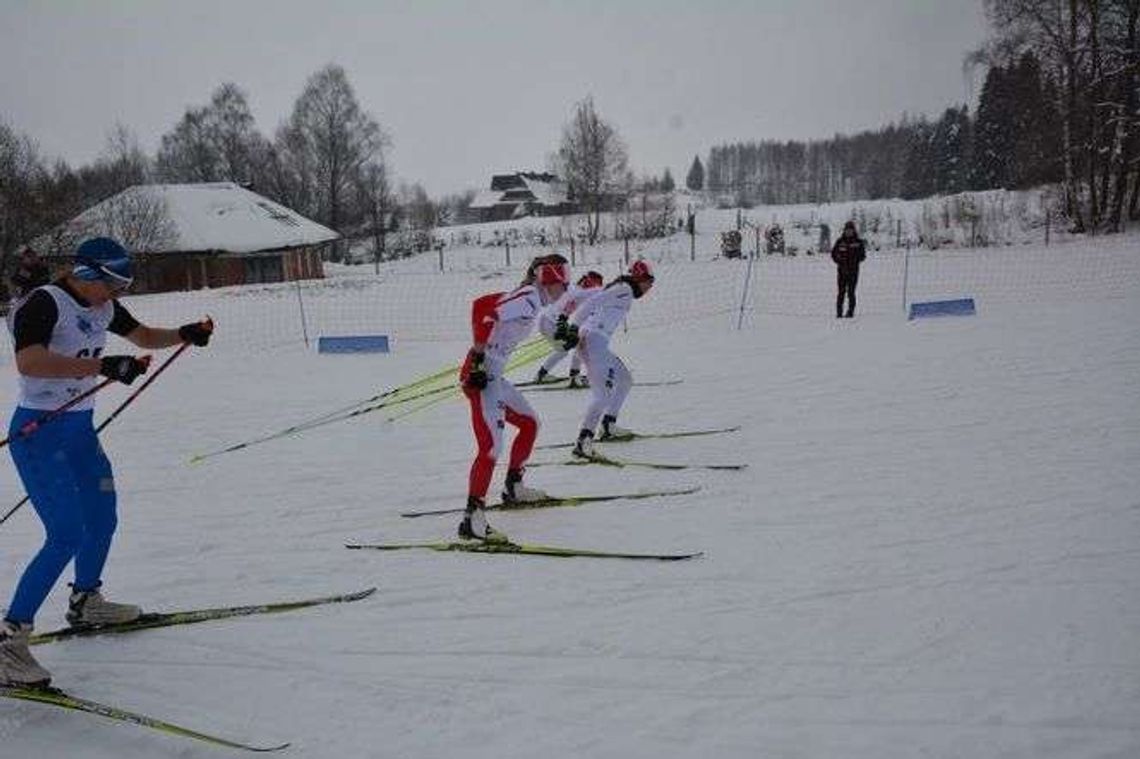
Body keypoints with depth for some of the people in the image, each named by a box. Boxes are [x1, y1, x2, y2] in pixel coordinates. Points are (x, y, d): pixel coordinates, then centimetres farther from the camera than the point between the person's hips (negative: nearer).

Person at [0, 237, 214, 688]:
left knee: (102, 521, 20)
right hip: (38, 432, -9)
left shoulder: (103, 308, 6)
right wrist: (102, 366, -41)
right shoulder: (44, 304, -19)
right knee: (67, 536, -16)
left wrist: (184, 335, 3)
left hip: (80, 429, 9)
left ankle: (85, 602, 43)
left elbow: (143, 335, 22)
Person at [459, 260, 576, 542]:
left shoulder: (530, 298, 14)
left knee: (529, 423, 23)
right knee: (491, 446, -17)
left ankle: (513, 489, 36)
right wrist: (478, 359, -23)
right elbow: (482, 308, -24)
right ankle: (472, 519, -17)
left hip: (493, 377, 10)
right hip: (481, 377, -10)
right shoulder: (528, 297, -13)